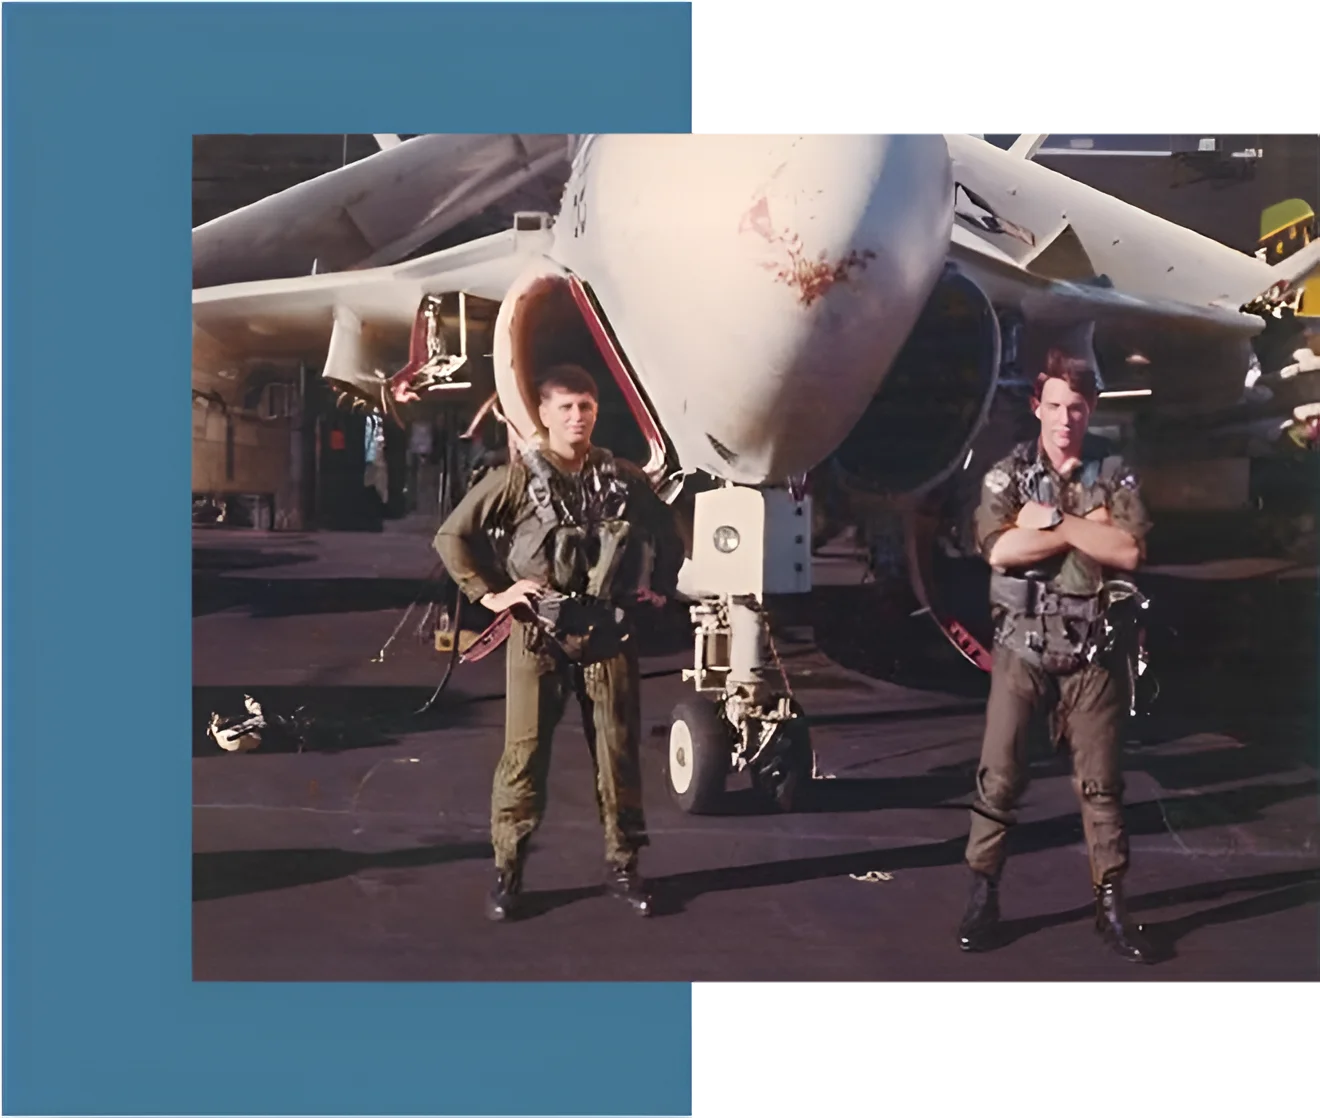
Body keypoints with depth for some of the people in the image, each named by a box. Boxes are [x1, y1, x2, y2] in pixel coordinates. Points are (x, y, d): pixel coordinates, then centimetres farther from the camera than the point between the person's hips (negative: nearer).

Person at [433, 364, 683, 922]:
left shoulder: (623, 478, 6)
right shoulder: (518, 476, -4)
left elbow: (667, 535, 22)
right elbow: (452, 535, -3)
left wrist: (659, 587, 11)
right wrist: (489, 593, -7)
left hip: (608, 635, 3)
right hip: (539, 635, -3)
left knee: (618, 750, 7)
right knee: (524, 754, 0)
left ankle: (623, 865, 20)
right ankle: (508, 870, 11)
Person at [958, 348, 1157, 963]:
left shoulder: (1115, 474, 1)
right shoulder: (1007, 473, -1)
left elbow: (1131, 551, -14)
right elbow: (998, 549, -18)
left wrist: (1053, 520, -16)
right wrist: (1089, 527, -15)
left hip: (1091, 652, 1)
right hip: (1022, 648, -1)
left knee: (1101, 781, 7)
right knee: (999, 776, 0)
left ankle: (1111, 902, 17)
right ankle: (983, 894, 12)